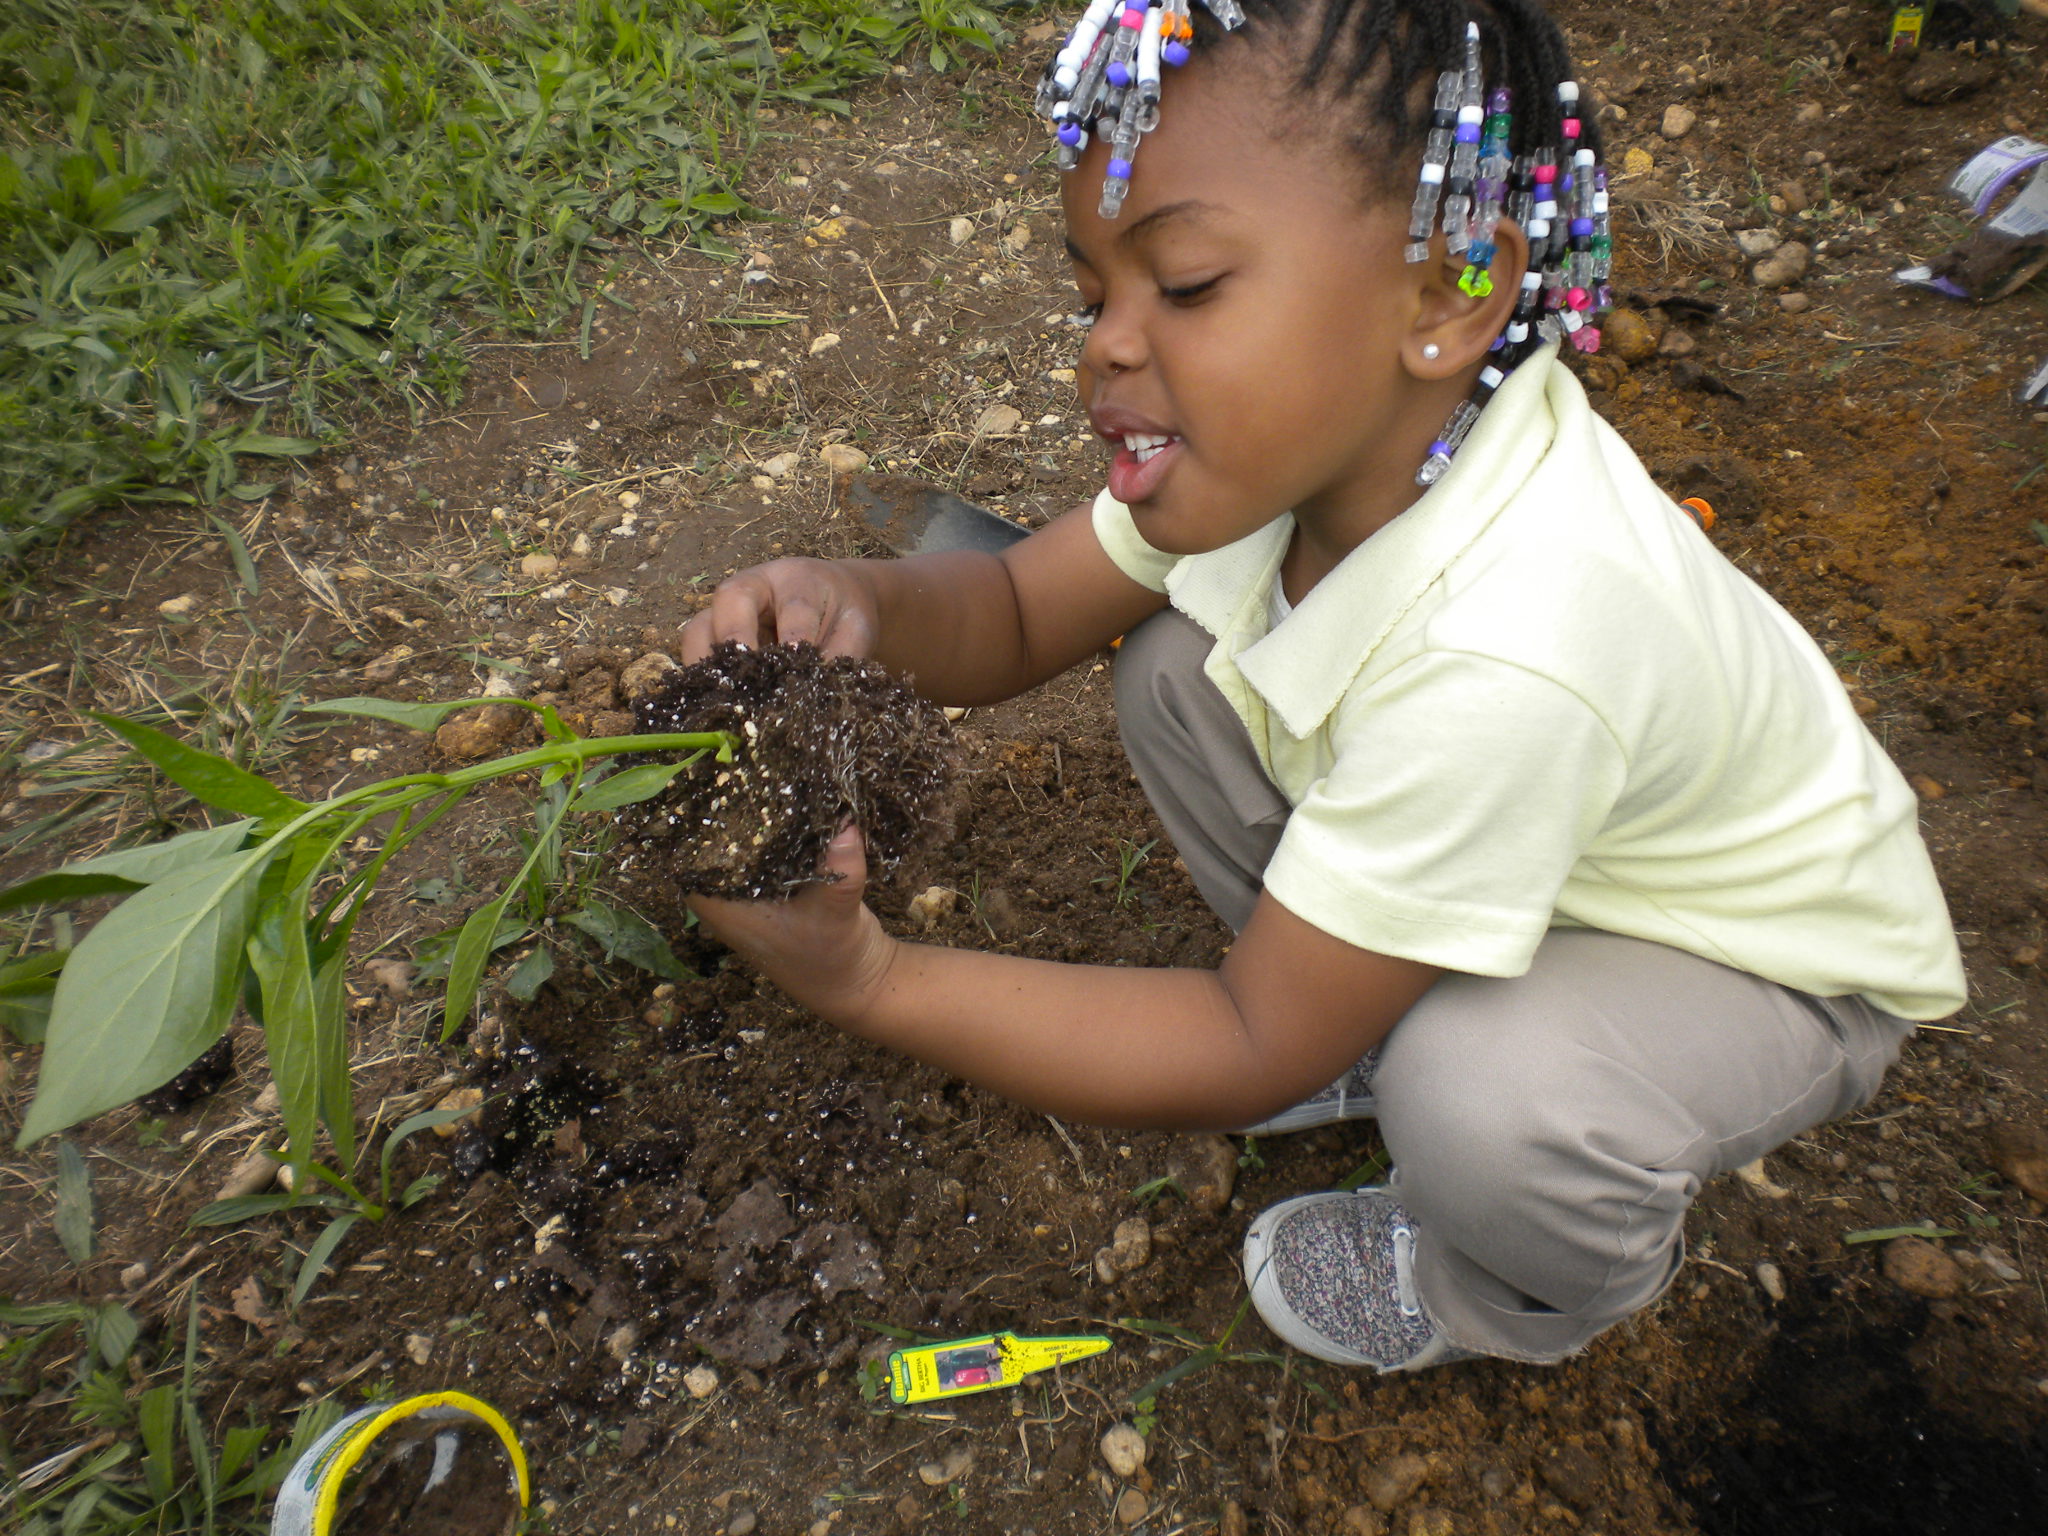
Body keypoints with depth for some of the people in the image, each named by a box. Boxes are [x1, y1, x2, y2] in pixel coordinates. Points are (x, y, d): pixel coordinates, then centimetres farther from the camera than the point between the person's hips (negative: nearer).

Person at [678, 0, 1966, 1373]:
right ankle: (1375, 1016, 10)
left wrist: (870, 981, -37)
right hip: (1512, 863, 6)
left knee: (1485, 1096, -36)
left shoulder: (1502, 661, -42)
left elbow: (1256, 1054, -31)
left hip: (1768, 963, -5)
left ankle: (1532, 1300, 5)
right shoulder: (1295, 431, -21)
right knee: (1179, 676, -9)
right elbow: (1018, 616, -11)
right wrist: (865, 601, -34)